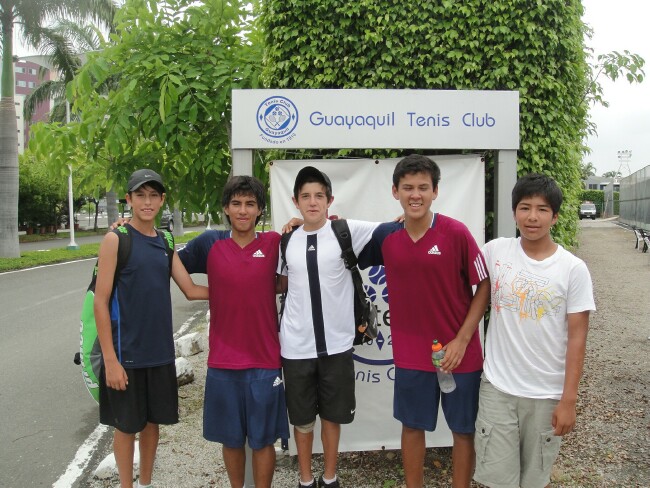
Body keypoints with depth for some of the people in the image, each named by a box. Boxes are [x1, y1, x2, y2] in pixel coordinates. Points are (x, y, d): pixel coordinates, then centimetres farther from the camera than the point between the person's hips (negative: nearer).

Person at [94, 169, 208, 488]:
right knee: (127, 424, 9)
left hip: (160, 351, 5)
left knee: (152, 420, 16)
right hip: (127, 352, -5)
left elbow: (192, 290, 7)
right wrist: (110, 359, -16)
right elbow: (100, 302, -12)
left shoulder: (165, 243, 7)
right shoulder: (115, 239, -10)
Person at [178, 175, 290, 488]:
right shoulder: (209, 243, 0)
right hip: (222, 361, 2)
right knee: (231, 439, 16)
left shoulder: (275, 243, -3)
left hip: (264, 361, -1)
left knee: (263, 439, 11)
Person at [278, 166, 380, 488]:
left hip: (336, 344, -1)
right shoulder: (287, 240, 4)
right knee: (302, 418, 15)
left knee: (332, 415, 16)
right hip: (296, 345, 2)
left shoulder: (347, 231, -5)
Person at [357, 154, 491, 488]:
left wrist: (462, 339, -12)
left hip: (459, 352, -2)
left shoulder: (456, 233, -14)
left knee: (462, 430, 14)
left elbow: (484, 286, -7)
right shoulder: (385, 236, -4)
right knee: (412, 426, 17)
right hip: (410, 352, 3)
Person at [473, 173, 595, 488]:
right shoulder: (495, 251, -4)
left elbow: (576, 337, -6)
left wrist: (568, 399, -6)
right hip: (497, 387, 1)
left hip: (547, 394, 0)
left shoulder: (573, 269, -7)